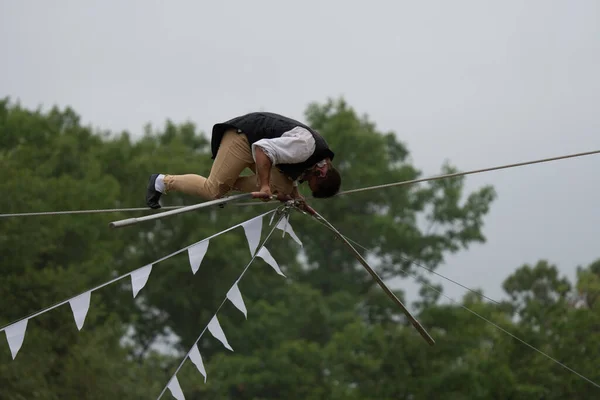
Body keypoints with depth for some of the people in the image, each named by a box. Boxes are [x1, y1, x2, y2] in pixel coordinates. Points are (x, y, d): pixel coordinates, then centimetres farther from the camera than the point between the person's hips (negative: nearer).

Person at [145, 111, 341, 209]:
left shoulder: (323, 158, 2)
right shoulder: (304, 146, -30)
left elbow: (292, 172, 19)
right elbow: (262, 149, -36)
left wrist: (295, 195, 4)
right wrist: (264, 186, -38)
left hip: (256, 140, 9)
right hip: (243, 134, -9)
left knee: (282, 187, -10)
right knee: (213, 190, -12)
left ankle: (230, 184, 3)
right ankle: (162, 182, 5)